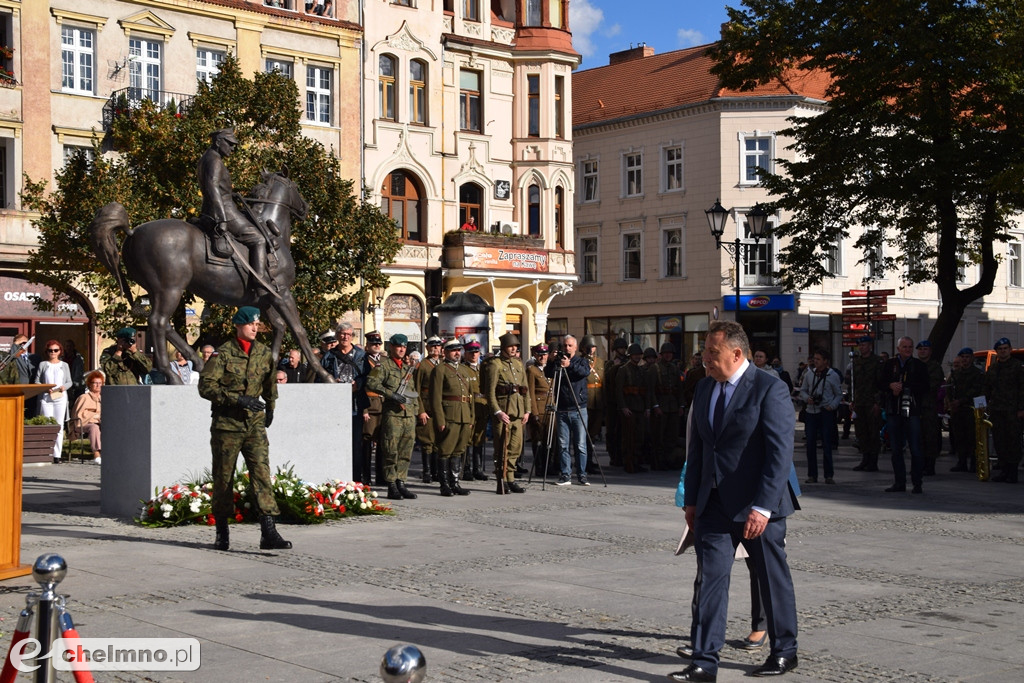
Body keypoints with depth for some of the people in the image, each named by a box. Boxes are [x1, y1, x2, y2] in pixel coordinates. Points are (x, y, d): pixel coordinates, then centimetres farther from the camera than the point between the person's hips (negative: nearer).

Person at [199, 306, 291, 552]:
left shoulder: (264, 354, 8)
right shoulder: (223, 354, -7)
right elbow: (205, 385, -14)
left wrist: (270, 408, 29)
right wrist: (237, 398, -20)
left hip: (255, 423, 3)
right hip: (226, 423, -3)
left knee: (262, 472, -9)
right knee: (223, 477, 6)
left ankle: (268, 532, -13)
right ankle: (221, 532, 20)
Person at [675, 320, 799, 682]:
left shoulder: (769, 389, -13)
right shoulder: (705, 387, 9)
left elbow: (780, 453, -17)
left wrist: (762, 507, -22)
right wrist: (691, 499, 11)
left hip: (757, 505, -5)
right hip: (714, 504, 6)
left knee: (773, 579, 10)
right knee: (711, 578, 1)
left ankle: (784, 652, 27)